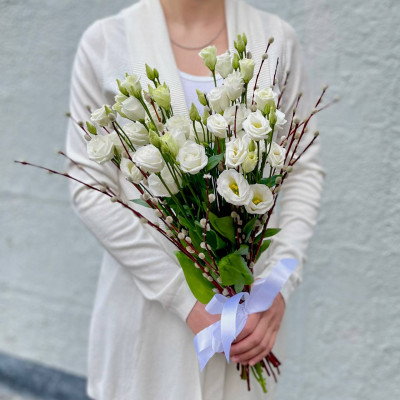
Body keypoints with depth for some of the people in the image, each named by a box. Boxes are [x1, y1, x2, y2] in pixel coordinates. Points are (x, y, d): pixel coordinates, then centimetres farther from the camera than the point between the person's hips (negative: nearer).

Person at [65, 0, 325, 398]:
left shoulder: (276, 38, -1)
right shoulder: (105, 41, -7)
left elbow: (305, 169, 2)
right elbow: (89, 186, -8)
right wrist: (184, 298, -13)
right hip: (148, 302, -1)